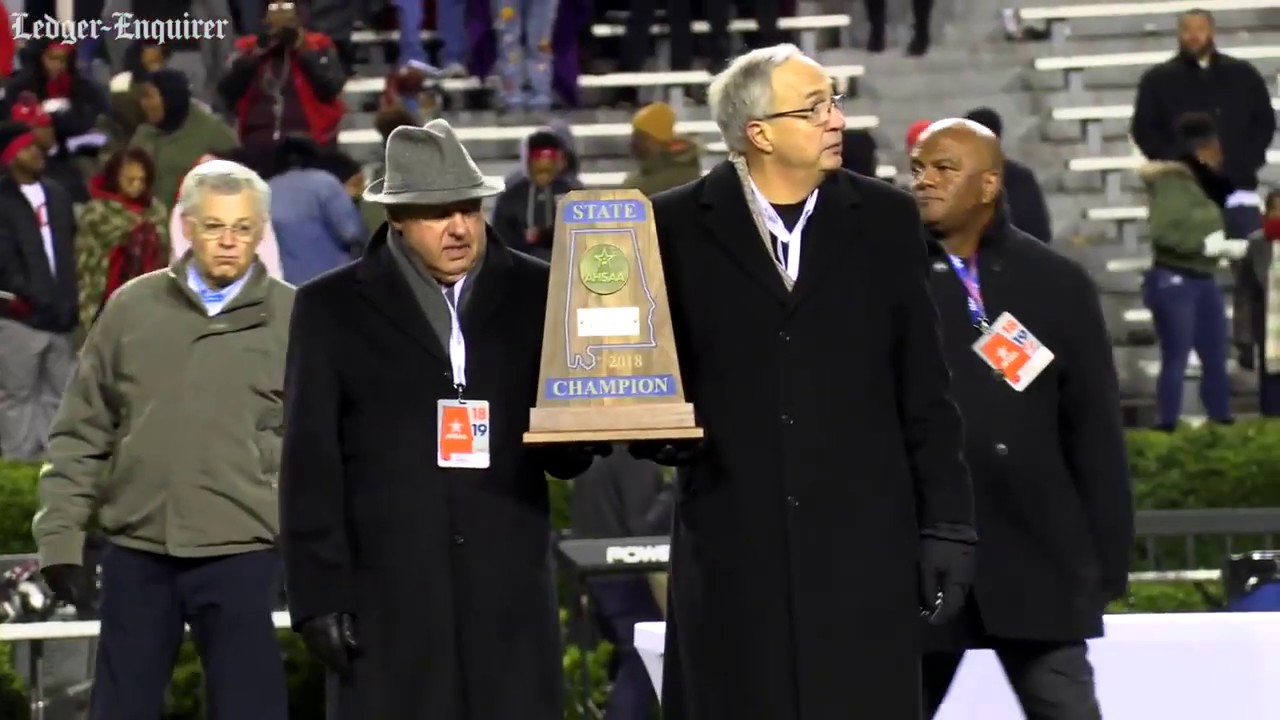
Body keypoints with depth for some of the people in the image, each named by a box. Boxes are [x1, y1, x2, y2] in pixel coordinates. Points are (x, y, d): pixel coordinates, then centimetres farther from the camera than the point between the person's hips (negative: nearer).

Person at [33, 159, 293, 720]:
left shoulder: (293, 318, 1)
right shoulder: (133, 307, 6)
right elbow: (82, 433, 10)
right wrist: (61, 535, 4)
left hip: (240, 553, -2)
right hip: (137, 551, 2)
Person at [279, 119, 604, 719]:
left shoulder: (534, 294, 10)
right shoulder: (333, 307, 5)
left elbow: (567, 455, 12)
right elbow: (311, 465, 2)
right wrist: (319, 595, -5)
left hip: (509, 598, 2)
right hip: (388, 599, -2)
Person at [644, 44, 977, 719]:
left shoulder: (885, 220, 7)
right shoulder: (677, 227, 3)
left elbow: (924, 390, 8)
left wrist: (947, 525, 4)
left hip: (864, 543, 1)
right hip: (732, 546, -1)